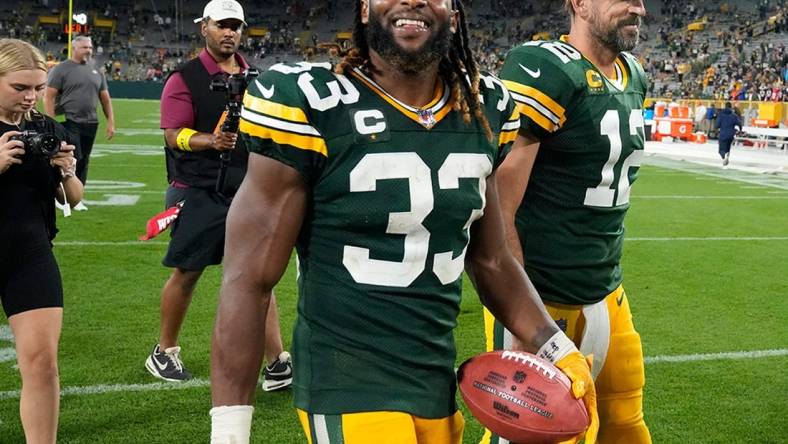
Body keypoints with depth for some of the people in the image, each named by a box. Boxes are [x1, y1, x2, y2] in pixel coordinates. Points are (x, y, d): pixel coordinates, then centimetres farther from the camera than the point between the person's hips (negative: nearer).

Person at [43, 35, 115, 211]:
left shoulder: (96, 71, 15)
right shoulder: (61, 69, -2)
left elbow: (105, 98, 18)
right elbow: (49, 97, -7)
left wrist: (111, 122, 10)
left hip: (90, 124, 5)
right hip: (69, 123, -5)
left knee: (83, 162, 8)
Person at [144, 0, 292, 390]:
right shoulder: (185, 79, -5)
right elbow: (174, 135, -14)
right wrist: (212, 141, -29)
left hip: (247, 190, 5)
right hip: (200, 192, -4)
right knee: (187, 272, 6)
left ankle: (277, 362, 7)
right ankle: (164, 352, 25)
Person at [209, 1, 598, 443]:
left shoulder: (483, 112, 3)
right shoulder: (312, 105, -14)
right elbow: (249, 281, -13)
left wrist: (559, 350, 6)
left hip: (440, 385, 6)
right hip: (347, 389, -5)